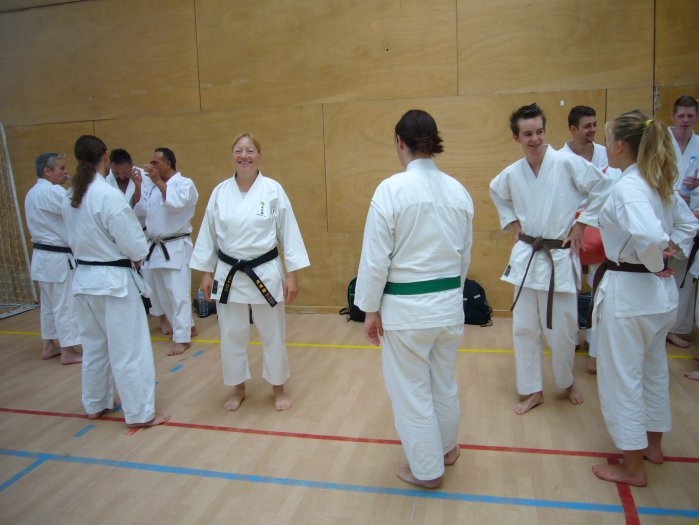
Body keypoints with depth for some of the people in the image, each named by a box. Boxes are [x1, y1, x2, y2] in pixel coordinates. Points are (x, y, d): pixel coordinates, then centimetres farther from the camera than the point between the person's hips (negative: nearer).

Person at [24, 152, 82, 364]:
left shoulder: (33, 193, 14)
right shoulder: (52, 191, -19)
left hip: (43, 255, 10)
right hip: (58, 257, -10)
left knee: (48, 303, 17)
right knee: (65, 304, -3)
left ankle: (48, 346, 26)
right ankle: (68, 352, 4)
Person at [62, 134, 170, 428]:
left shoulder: (70, 199, 4)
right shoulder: (108, 195, -20)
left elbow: (74, 239, 14)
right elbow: (133, 242, -17)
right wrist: (138, 256, 2)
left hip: (84, 278, 8)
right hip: (114, 280, -8)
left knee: (94, 345, 20)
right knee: (129, 349, 1)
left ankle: (95, 404, 34)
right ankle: (140, 413, 10)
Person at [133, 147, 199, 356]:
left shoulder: (185, 183, -7)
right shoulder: (153, 186, 13)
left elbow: (176, 203, -26)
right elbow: (139, 209, 12)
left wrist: (158, 181, -20)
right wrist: (138, 187, 0)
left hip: (176, 247, -8)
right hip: (154, 247, 8)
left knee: (177, 293, -6)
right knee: (158, 290, 13)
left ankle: (181, 338, 3)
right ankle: (187, 326, 26)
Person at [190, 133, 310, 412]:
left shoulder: (273, 189, -7)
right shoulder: (220, 192, 0)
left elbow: (288, 233, -5)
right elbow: (208, 234, 6)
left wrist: (292, 274, -7)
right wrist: (206, 272, 5)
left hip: (266, 273, -2)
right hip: (229, 274, 2)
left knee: (273, 334, 9)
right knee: (232, 335, 12)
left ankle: (278, 388, 30)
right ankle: (238, 389, 32)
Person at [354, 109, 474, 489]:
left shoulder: (391, 189, -16)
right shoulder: (458, 190, 1)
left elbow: (376, 257, -15)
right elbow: (465, 254, 9)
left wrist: (370, 309, -4)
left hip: (406, 307, -6)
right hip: (450, 302, 6)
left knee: (410, 389, 12)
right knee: (444, 381, 24)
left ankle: (427, 469, 27)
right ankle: (446, 447, 45)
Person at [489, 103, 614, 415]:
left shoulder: (567, 163, -12)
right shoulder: (511, 173, 1)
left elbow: (603, 188, -6)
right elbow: (497, 194, 22)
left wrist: (581, 224, -5)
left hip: (560, 257, -3)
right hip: (526, 256, 4)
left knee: (561, 329, 7)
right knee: (524, 327, 8)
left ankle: (567, 383, 35)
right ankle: (532, 391, 24)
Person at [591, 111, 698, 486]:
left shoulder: (627, 187, -21)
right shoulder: (659, 183, 6)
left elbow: (649, 235, -36)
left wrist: (655, 263, -18)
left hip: (628, 291, -9)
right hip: (660, 292, 10)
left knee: (621, 378, 5)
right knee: (654, 371, 23)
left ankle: (632, 468, 19)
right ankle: (653, 446, 42)